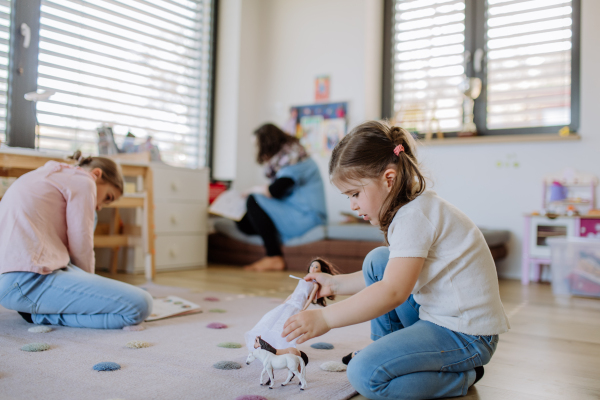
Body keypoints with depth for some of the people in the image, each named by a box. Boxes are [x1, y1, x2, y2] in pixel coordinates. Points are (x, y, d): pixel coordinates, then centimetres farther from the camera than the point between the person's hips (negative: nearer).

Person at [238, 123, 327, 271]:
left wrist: (254, 190, -2)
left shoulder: (293, 159, -14)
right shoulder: (283, 157, 16)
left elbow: (274, 191, -21)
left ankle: (274, 258, -20)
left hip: (306, 217, -10)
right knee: (243, 222, 3)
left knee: (254, 201, -19)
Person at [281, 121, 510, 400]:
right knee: (377, 261, 11)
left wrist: (325, 319, -30)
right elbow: (391, 278, 18)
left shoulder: (415, 216, -21)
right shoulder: (416, 208, 11)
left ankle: (462, 377, -2)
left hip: (468, 335, -10)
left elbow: (393, 292, -31)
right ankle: (386, 352, 19)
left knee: (364, 375, -21)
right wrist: (335, 284, 14)